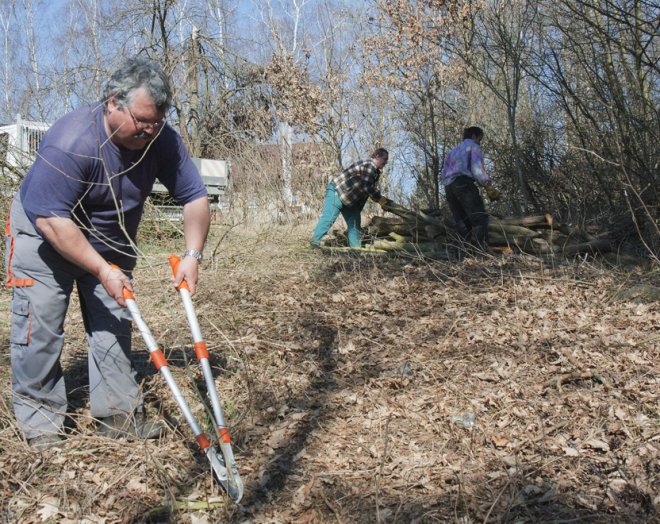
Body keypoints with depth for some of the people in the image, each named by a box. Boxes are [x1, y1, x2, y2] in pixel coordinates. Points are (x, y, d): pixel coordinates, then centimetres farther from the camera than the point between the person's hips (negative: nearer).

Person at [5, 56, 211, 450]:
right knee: (40, 328, -6)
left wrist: (193, 255, -21)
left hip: (110, 244, 5)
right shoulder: (70, 142, -33)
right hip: (45, 237, -5)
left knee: (114, 325, 4)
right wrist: (102, 271, -32)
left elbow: (195, 197, -10)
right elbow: (53, 220, -32)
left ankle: (120, 414, 12)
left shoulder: (162, 140, -17)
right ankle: (41, 422, 6)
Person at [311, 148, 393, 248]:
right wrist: (381, 200, -19)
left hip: (350, 199, 11)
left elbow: (372, 190, 15)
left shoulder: (376, 171, 13)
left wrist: (384, 200, 1)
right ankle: (315, 242, -18)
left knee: (354, 223, 5)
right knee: (329, 217, -18)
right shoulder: (369, 165, -19)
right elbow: (367, 187, -26)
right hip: (337, 191, -11)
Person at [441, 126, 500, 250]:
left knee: (463, 225, 3)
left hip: (448, 188, 7)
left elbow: (444, 174, 23)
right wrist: (489, 186, -8)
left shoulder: (453, 151, 32)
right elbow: (477, 168, -6)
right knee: (479, 219, -15)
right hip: (464, 184, -7)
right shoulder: (473, 146, 11)